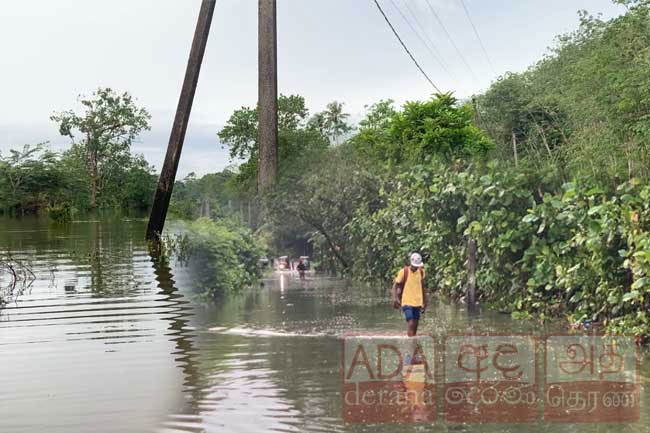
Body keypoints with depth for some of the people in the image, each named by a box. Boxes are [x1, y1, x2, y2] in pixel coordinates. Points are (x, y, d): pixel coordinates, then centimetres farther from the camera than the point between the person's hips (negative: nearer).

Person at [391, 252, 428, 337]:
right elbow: (395, 285, -2)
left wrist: (425, 300, 22)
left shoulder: (421, 272, 6)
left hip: (418, 302, 5)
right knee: (410, 323, -15)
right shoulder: (403, 271, -8)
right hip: (407, 302, -5)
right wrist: (395, 298, -15)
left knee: (415, 324, 8)